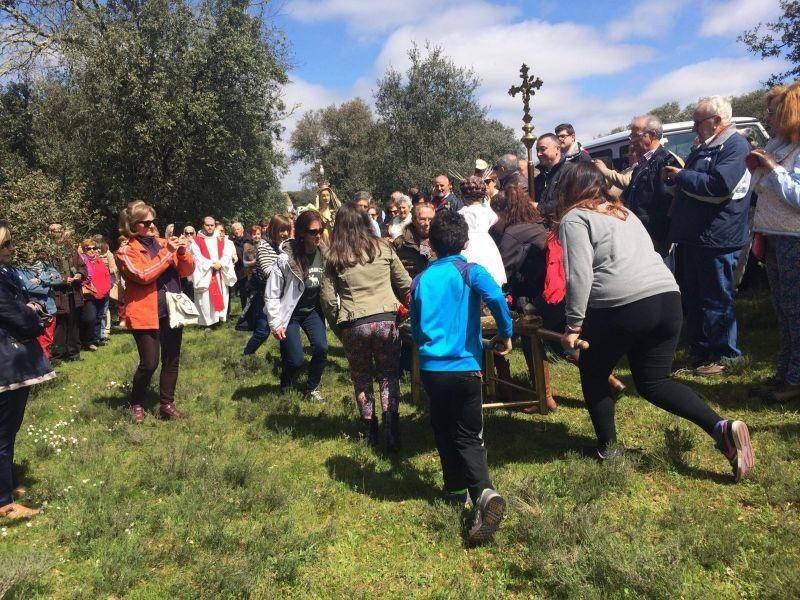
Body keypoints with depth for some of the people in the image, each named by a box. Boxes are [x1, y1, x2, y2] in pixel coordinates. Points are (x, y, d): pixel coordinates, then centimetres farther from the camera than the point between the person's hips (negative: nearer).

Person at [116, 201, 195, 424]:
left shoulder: (162, 242, 11)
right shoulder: (126, 251, -4)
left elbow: (187, 270, 10)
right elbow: (143, 275, -20)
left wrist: (183, 252, -10)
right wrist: (167, 253, -18)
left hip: (171, 311, 6)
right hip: (146, 314, -5)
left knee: (172, 360, 9)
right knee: (149, 363, -6)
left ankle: (167, 404, 22)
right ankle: (136, 404, 17)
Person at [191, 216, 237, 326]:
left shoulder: (222, 240, 15)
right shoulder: (197, 241, 5)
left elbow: (227, 255, 3)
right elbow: (198, 257, -6)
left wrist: (220, 264, -14)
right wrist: (212, 264, -15)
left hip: (220, 274, 3)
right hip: (204, 275, -3)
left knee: (221, 296, 0)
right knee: (205, 299, -7)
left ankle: (220, 318, 7)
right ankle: (206, 322, -5)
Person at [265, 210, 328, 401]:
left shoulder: (324, 255, -12)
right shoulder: (285, 259, -21)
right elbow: (271, 294, -14)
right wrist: (276, 324, -14)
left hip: (312, 310, 3)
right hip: (290, 313, -3)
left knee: (321, 348, -15)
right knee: (296, 359, -8)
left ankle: (312, 387, 12)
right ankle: (285, 385, 28)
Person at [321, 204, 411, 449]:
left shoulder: (334, 258, 4)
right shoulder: (383, 248, 6)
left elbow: (327, 298, 0)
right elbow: (405, 284, 8)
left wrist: (338, 327, 12)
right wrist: (403, 308, 24)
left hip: (353, 325, 0)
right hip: (386, 320, 0)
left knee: (361, 378, 17)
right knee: (389, 375, 11)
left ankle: (370, 432, 23)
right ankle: (391, 435, 2)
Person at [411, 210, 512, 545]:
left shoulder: (421, 281, 8)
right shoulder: (470, 272, -3)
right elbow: (496, 298, -23)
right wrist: (505, 334, -9)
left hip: (431, 368, 3)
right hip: (465, 367, -2)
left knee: (444, 432, 19)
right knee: (468, 437, 3)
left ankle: (457, 489, 26)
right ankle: (484, 493, -17)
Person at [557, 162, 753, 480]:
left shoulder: (574, 219, 3)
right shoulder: (623, 212, 26)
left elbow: (579, 275, -9)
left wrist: (573, 325, -6)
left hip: (621, 307, -7)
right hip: (667, 297, 7)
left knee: (593, 373, 18)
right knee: (653, 382, 17)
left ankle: (607, 446, 23)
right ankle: (721, 427, 0)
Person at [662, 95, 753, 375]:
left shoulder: (736, 145, -12)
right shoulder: (705, 148, 18)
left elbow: (720, 185, -26)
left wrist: (681, 175, -15)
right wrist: (674, 177, 5)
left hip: (716, 239, -9)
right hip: (691, 237, 9)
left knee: (717, 300, 0)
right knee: (692, 297, 15)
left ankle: (722, 356, 13)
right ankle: (698, 349, 28)